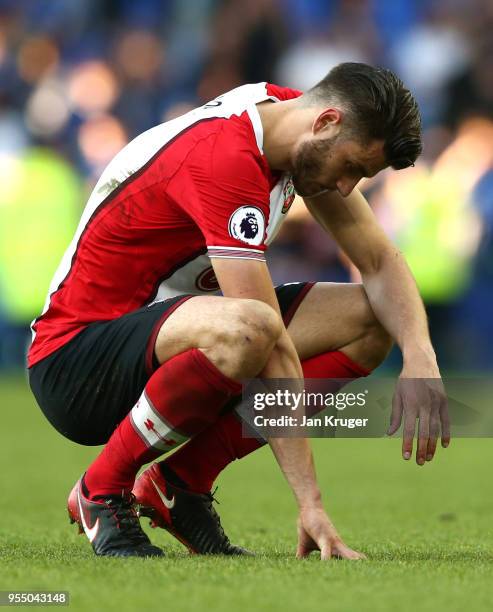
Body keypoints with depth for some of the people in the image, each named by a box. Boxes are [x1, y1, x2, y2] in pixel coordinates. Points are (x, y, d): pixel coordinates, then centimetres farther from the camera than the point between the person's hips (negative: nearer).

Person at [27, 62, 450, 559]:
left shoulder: (285, 111, 1)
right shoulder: (225, 160, -28)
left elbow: (380, 262, 6)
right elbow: (273, 350, -31)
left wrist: (420, 357, -14)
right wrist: (310, 502, -32)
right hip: (74, 360, -10)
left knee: (369, 319, -3)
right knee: (246, 332, -39)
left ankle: (181, 481, -1)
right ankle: (101, 491, -15)